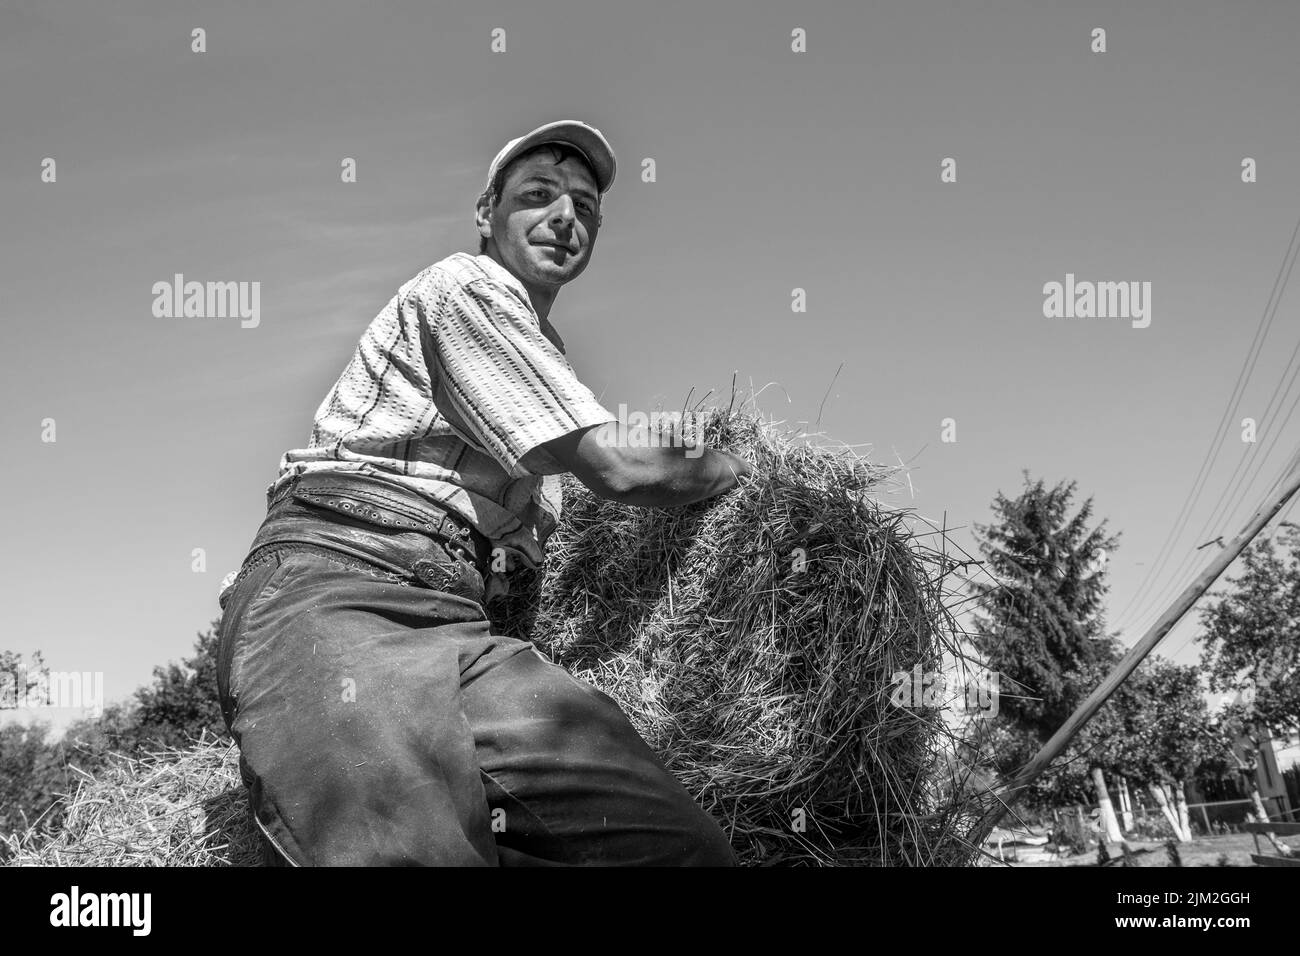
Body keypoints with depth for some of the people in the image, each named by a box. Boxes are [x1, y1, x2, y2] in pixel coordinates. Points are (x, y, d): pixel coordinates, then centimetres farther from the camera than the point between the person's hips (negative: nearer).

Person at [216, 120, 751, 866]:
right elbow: (617, 469, -4)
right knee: (414, 849, -39)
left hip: (454, 627, 8)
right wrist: (724, 468, 15)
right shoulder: (469, 286, 3)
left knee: (681, 844, -14)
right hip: (331, 596, -8)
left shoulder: (543, 356, 31)